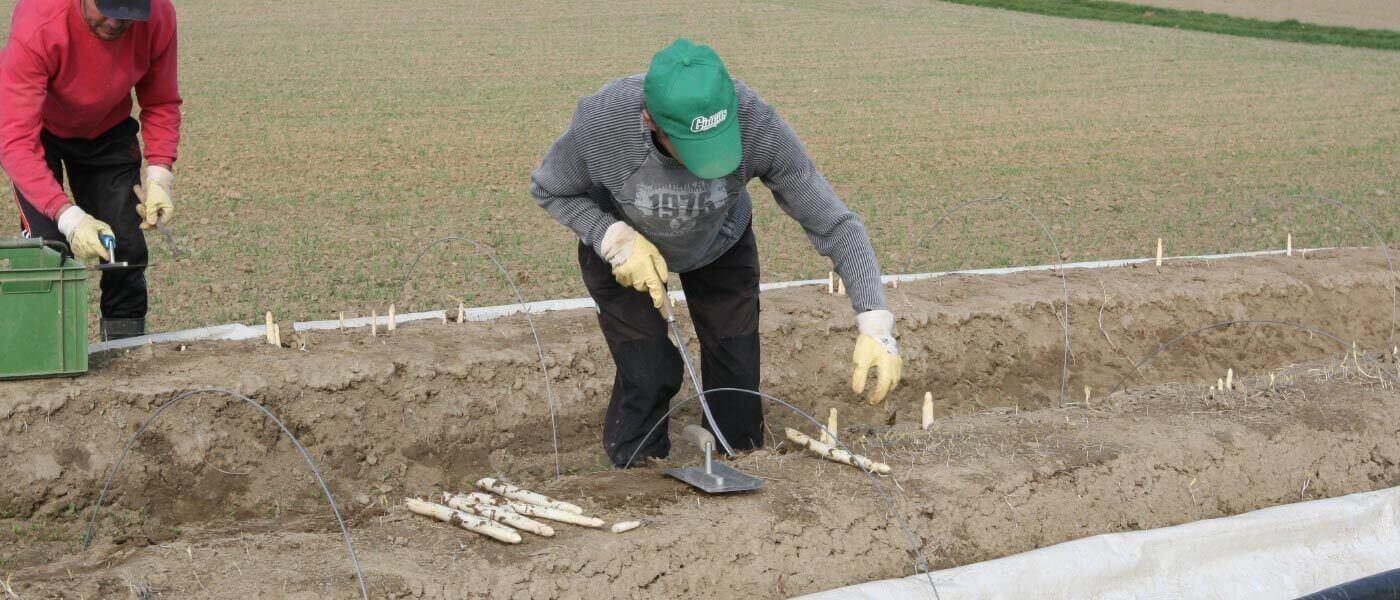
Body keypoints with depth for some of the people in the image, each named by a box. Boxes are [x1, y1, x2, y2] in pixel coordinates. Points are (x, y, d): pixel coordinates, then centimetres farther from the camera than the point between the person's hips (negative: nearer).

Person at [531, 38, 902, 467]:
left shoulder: (756, 126, -40)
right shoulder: (599, 123, -40)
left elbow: (835, 225, -31)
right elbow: (549, 190, -16)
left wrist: (875, 324, -40)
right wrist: (615, 239, -31)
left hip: (721, 245, 1)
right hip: (620, 243, -1)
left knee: (737, 369, 0)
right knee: (648, 376, -9)